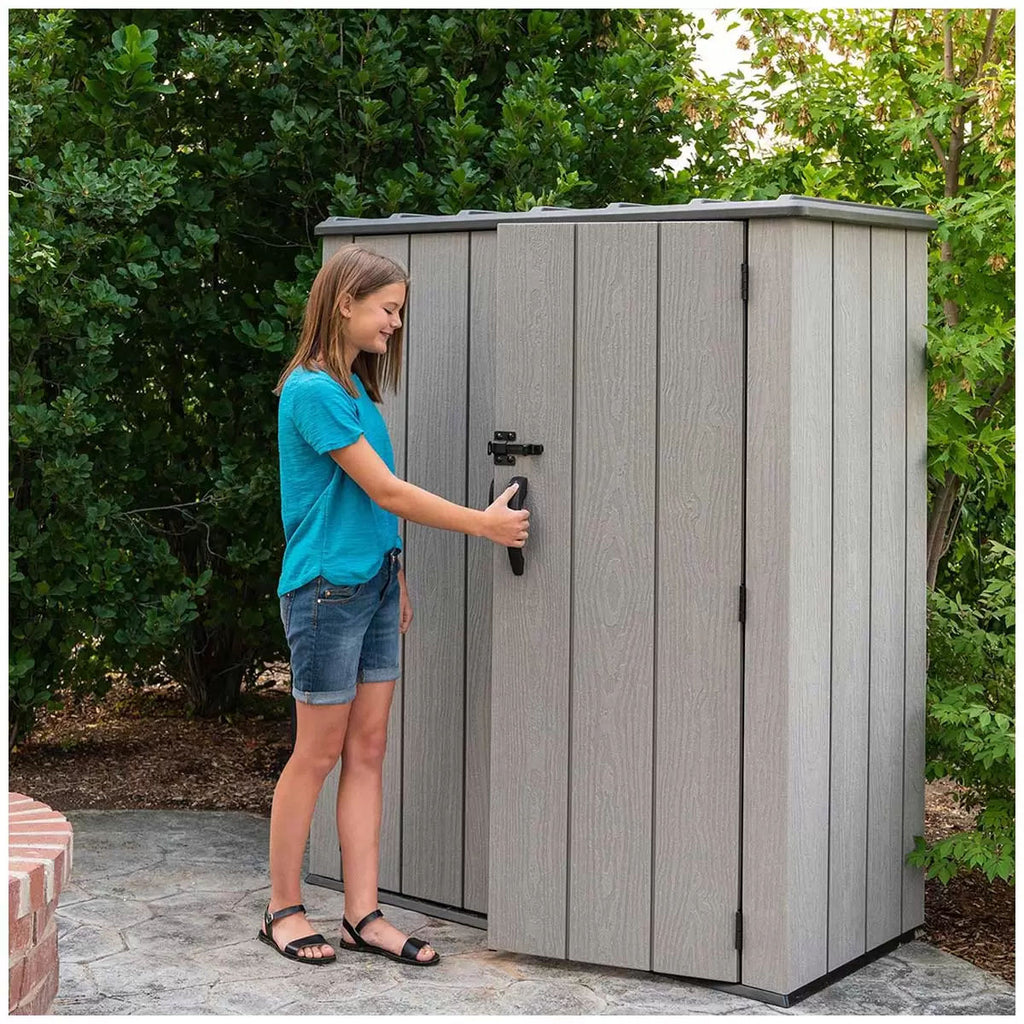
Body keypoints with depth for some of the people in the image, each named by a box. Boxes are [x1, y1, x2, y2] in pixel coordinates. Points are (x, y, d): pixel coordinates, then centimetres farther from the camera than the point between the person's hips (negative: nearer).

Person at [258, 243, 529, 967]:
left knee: (368, 749, 7)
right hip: (326, 587, -8)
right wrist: (482, 524, -14)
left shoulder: (357, 388, 12)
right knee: (319, 752, 0)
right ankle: (284, 910, 14)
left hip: (374, 582, 8)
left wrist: (396, 574, 15)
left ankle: (364, 915, 12)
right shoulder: (312, 390, -16)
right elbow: (385, 491, -17)